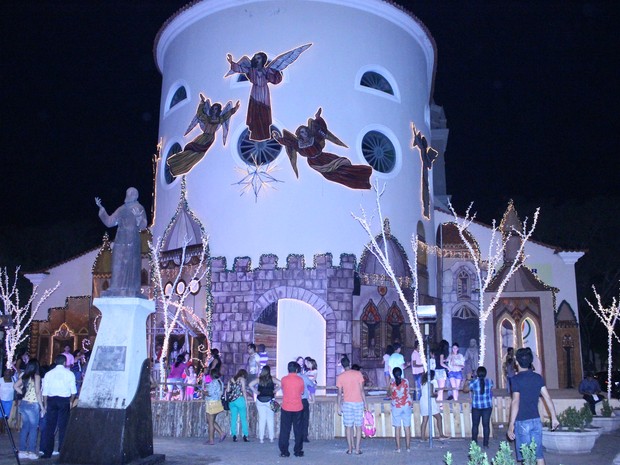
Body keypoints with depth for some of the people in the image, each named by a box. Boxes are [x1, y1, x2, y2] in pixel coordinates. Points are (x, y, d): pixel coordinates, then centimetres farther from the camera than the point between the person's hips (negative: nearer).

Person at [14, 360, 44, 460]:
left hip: (23, 403, 6)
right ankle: (31, 452, 5)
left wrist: (23, 393, 13)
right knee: (33, 428, 3)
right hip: (33, 404, -6)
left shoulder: (24, 376, 7)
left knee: (25, 427, 12)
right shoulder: (36, 376, -11)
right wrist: (42, 406, -8)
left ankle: (22, 451, 14)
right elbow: (38, 392, -13)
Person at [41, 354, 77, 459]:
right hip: (64, 400, -2)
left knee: (49, 426, 6)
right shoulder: (69, 374, 1)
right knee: (63, 427, 2)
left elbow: (45, 391, 7)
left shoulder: (48, 374, 7)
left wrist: (45, 404, 13)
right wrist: (71, 401, 15)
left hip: (51, 400, 2)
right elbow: (73, 391, 1)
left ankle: (47, 452, 9)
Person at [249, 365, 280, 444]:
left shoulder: (259, 379, 1)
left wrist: (256, 392, 0)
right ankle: (271, 438, 10)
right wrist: (275, 390, -1)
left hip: (260, 401, 1)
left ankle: (261, 438, 6)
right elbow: (280, 384, -14)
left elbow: (250, 385, -8)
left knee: (261, 419, 6)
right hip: (270, 400, -1)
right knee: (270, 420, 7)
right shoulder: (272, 379, -2)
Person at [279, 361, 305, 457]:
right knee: (298, 430, 10)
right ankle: (298, 451, 13)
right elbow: (302, 392, 8)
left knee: (285, 430, 6)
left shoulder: (284, 379, -5)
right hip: (298, 408, 1)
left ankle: (284, 451, 6)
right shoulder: (300, 380, -4)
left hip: (286, 408, -1)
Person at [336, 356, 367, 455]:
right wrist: (365, 402, 4)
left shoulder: (340, 377, -3)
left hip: (347, 403, 0)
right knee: (358, 426, 6)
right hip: (358, 403, 0)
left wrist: (339, 406, 4)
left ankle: (350, 448, 10)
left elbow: (339, 393, -2)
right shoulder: (358, 374, -4)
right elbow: (362, 390, -4)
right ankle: (357, 449, 6)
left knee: (348, 426, 8)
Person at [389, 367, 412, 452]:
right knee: (407, 427, 7)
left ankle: (398, 447, 5)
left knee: (397, 427, 5)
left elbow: (391, 395, 0)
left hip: (396, 406, -1)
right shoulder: (406, 381, -5)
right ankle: (408, 447, 10)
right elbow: (407, 392, 8)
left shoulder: (392, 384, -8)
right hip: (406, 405, 1)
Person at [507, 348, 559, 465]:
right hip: (536, 420, 5)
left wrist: (511, 424, -14)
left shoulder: (516, 379, -11)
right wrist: (554, 418, 13)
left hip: (522, 422, -5)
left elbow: (515, 402, -16)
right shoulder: (538, 377, 5)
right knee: (539, 454, 11)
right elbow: (547, 397, 5)